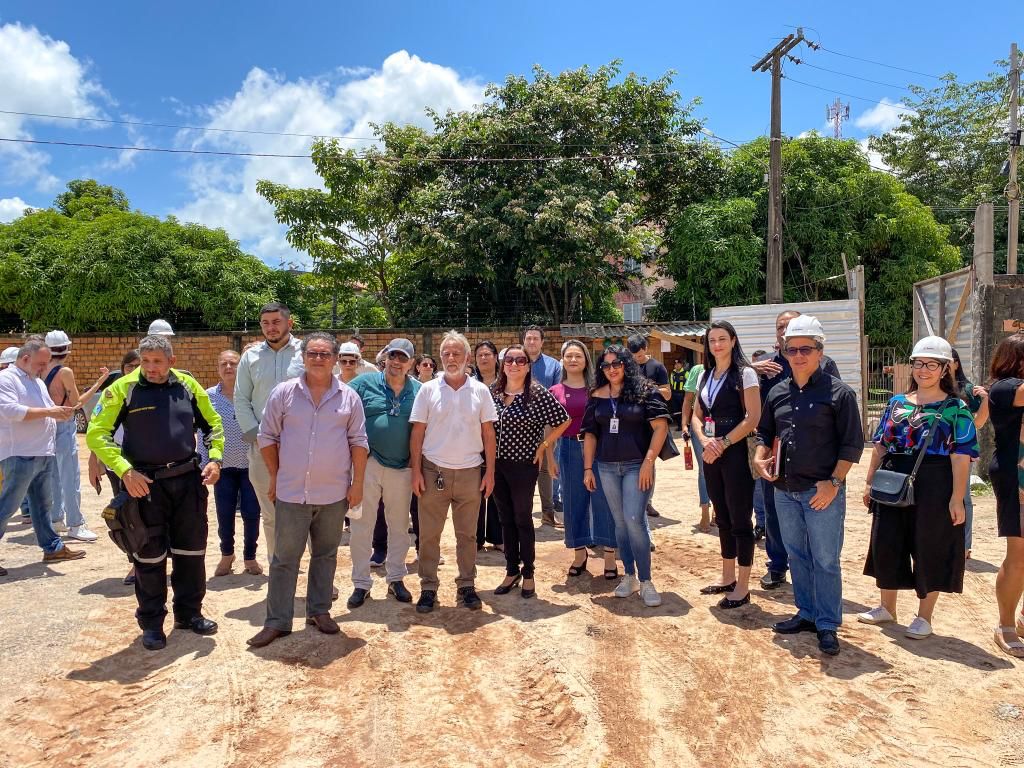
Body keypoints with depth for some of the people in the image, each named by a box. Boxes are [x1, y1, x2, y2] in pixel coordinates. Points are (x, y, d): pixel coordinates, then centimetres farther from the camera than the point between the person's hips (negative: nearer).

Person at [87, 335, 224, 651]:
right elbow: (96, 434, -8)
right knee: (150, 556, 7)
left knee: (191, 550, 11)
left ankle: (189, 613, 28)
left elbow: (213, 424, 11)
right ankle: (152, 622, 23)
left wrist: (215, 458, -4)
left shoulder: (188, 385, 1)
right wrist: (125, 471, -18)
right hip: (145, 483, -3)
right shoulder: (124, 388, -7)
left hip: (188, 480, 3)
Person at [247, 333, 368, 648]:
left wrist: (357, 483, -1)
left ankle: (319, 611, 29)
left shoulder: (349, 397, 0)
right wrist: (275, 477, 4)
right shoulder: (283, 393, -2)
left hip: (334, 493, 1)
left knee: (325, 554, 14)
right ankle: (277, 621, 16)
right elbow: (267, 437, 4)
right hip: (292, 492, -1)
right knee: (285, 558, 5)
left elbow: (358, 442, 2)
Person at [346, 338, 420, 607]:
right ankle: (361, 583, 20)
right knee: (361, 526, 6)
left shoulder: (419, 390, 1)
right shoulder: (365, 383, -3)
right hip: (368, 464, -1)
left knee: (399, 526, 14)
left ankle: (396, 579, 30)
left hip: (403, 468, 2)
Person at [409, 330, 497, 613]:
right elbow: (417, 433, 0)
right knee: (429, 534, 7)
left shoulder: (480, 391, 2)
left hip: (470, 472, 1)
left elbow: (488, 433, 4)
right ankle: (428, 587, 20)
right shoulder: (428, 390, -1)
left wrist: (490, 471, 0)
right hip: (433, 472, -1)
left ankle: (467, 585, 24)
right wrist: (416, 471, -5)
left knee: (467, 535, 11)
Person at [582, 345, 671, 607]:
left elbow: (660, 427, -9)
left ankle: (645, 581, 2)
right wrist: (588, 468, 6)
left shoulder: (645, 391, -5)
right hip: (607, 467, 4)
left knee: (634, 520, -11)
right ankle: (629, 576, 23)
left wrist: (648, 462, -15)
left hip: (636, 466, -4)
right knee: (620, 522, 10)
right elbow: (590, 434, 10)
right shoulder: (597, 396, 7)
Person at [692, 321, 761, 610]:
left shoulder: (744, 373, -7)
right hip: (711, 454, 7)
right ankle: (727, 578, 28)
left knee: (740, 520, 0)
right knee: (723, 518, 15)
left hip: (736, 453, -6)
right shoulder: (705, 375, 13)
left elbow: (753, 418, -14)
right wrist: (704, 440, -7)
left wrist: (723, 442, -16)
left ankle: (742, 587, 10)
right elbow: (696, 416, 12)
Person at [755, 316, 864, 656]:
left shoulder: (838, 392, -8)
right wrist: (760, 457, 1)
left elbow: (852, 443, -9)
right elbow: (765, 432, 20)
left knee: (825, 561, 2)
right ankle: (807, 614, 30)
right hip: (784, 491, 6)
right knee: (797, 557, 16)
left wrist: (834, 482, -16)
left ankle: (827, 625, 15)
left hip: (822, 492, -6)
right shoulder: (777, 393, 9)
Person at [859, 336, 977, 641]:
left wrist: (957, 499, -16)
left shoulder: (955, 408, -4)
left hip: (934, 487, -4)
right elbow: (880, 445, 11)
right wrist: (870, 482, 8)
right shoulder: (897, 403, 9)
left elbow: (961, 456, -10)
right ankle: (887, 607, 28)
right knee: (887, 545, 10)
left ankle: (924, 617, 22)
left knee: (930, 549, 6)